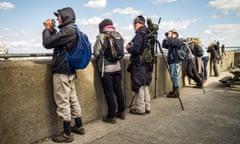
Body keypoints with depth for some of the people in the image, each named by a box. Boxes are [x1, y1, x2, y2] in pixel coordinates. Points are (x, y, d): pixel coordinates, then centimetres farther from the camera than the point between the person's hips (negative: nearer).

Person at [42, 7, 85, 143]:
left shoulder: (68, 30, -16)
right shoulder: (73, 30, 15)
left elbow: (48, 43, -15)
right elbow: (56, 40, 24)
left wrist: (47, 29, 1)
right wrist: (52, 29, 12)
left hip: (62, 71, -10)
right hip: (70, 71, 10)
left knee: (63, 102, -2)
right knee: (73, 99, 15)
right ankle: (79, 126, 27)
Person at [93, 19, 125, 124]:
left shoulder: (101, 37, -8)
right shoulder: (118, 36, 6)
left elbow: (96, 53, -5)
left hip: (106, 68, -5)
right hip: (117, 66, 5)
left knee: (109, 92, 2)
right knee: (118, 89, 15)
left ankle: (111, 116, 10)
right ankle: (121, 112, 27)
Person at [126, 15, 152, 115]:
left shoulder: (139, 34, -15)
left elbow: (136, 49, -21)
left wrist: (128, 48, -2)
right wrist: (132, 46, 15)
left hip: (139, 64, -9)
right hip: (147, 64, 9)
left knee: (139, 86, 2)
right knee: (145, 86, 16)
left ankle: (140, 108, 12)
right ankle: (147, 107, 25)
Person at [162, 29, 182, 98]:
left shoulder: (177, 40, -3)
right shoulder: (172, 41, 21)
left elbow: (171, 43, -22)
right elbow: (164, 46, 20)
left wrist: (169, 37, -8)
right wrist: (165, 39, 12)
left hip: (174, 61, -9)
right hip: (171, 61, 9)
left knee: (174, 76, -9)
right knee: (173, 76, 11)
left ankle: (176, 92, -5)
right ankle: (174, 91, 18)